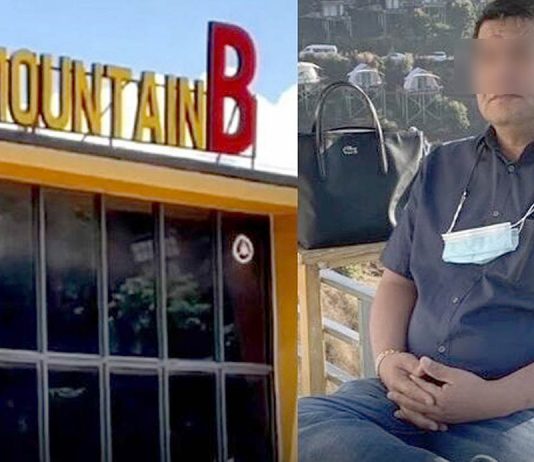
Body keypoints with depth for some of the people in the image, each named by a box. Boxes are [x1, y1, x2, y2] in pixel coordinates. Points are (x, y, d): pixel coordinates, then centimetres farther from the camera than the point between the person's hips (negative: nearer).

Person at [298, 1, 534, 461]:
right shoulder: (441, 167, 19)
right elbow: (399, 281, 20)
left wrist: (495, 398, -19)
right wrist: (388, 359, -3)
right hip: (416, 395, 7)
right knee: (294, 420, -21)